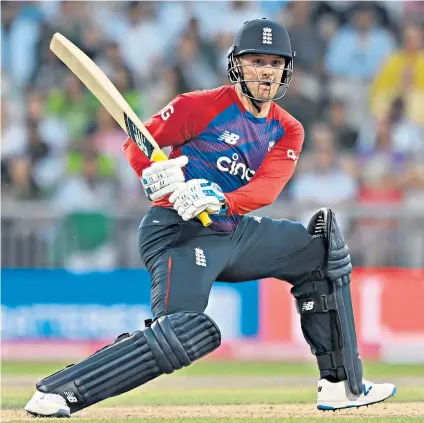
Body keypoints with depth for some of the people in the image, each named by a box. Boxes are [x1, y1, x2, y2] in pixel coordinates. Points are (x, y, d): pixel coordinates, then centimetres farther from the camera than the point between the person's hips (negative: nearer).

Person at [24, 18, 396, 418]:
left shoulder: (287, 130, 9)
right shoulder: (202, 106, -7)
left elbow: (267, 187, -8)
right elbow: (137, 143, -3)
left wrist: (221, 201, -28)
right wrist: (155, 175, -25)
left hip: (233, 232, 8)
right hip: (178, 232, -7)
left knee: (322, 249, 11)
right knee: (182, 334, -30)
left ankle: (341, 385, 13)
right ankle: (56, 392, -28)